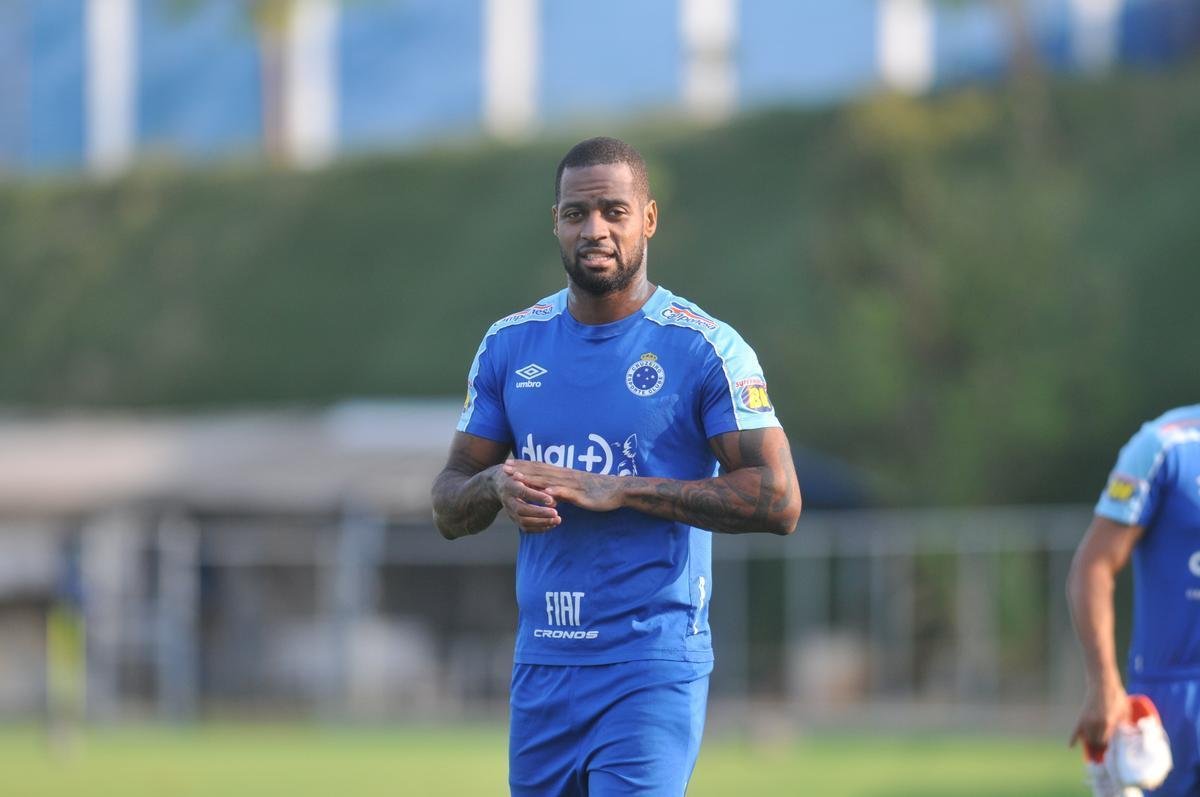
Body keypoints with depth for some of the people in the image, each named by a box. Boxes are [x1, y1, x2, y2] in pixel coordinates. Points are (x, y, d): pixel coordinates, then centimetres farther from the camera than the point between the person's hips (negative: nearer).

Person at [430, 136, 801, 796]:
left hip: (654, 672, -5)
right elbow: (448, 508, 13)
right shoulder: (509, 345, 10)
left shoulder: (705, 348, -4)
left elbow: (778, 501, -11)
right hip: (541, 665, 5)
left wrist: (619, 491, -17)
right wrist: (496, 486, -12)